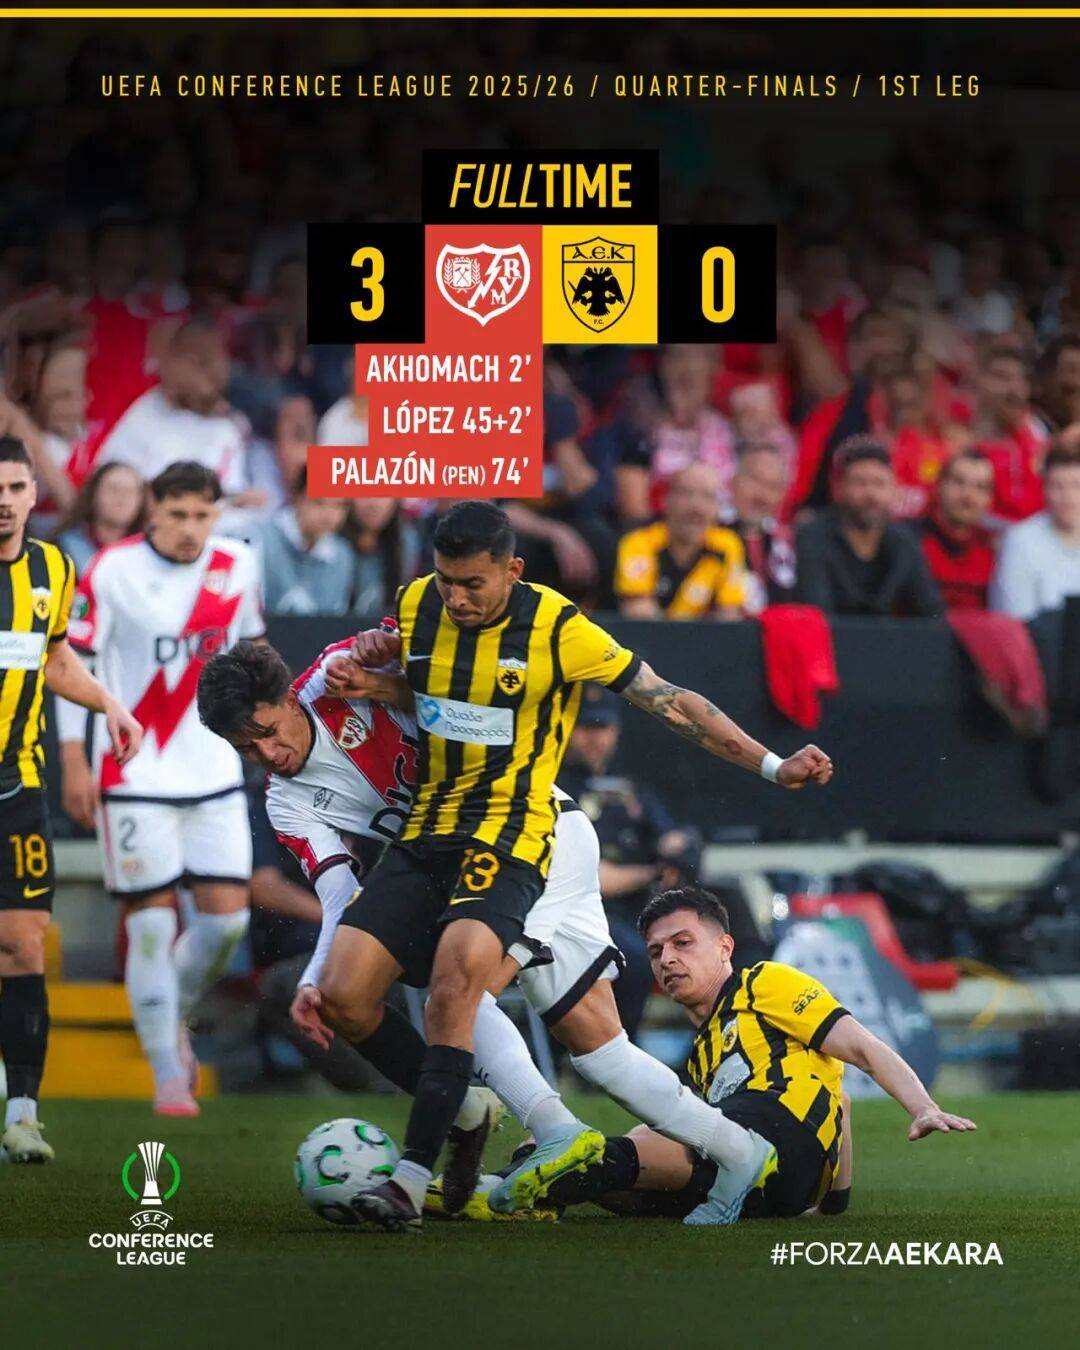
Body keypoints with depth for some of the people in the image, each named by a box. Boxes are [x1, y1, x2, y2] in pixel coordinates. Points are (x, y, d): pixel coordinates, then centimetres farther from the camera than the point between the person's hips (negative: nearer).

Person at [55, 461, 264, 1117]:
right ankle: (169, 1075, 4)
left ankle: (175, 1016, 29)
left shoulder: (237, 566, 2)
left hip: (214, 770, 4)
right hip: (135, 773, -4)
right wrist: (74, 761, -9)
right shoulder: (114, 571, -10)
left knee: (228, 914, 0)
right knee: (152, 920, -5)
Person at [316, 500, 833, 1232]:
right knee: (341, 992, -11)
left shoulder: (558, 628, -11)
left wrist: (772, 766, -12)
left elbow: (670, 702, -7)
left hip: (509, 839, -5)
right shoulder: (414, 607, 3)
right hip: (423, 835, 5)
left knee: (459, 966, -31)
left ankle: (411, 1182, -32)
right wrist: (372, 656, 5)